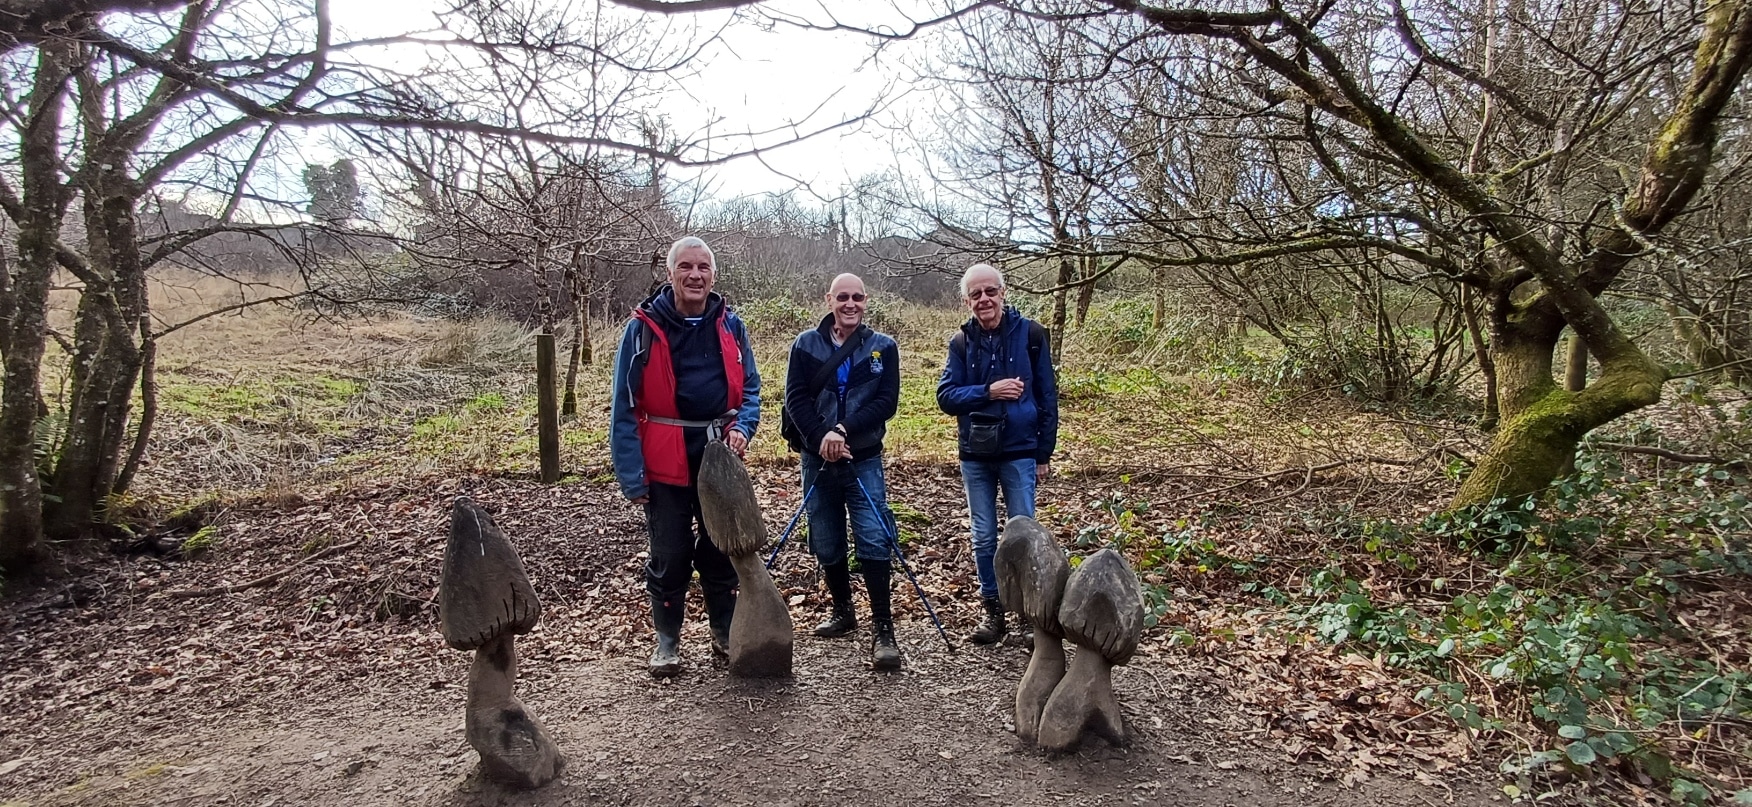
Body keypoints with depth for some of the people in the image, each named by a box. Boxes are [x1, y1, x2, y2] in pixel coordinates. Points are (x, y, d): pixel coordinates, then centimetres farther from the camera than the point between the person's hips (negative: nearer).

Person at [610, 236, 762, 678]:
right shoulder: (644, 328, -8)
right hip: (666, 463, -3)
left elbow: (749, 387, 10)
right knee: (669, 555, 9)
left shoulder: (729, 325, 3)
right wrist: (631, 474, -12)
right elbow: (625, 406, -8)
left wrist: (742, 427, -10)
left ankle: (725, 632, 32)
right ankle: (667, 641, 27)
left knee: (722, 549, 15)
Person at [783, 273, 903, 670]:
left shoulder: (883, 347, 1)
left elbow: (887, 401, -7)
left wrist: (844, 430, -18)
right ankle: (843, 611, 31)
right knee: (826, 544, 11)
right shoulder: (805, 345, 2)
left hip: (864, 459, -2)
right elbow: (795, 399, -4)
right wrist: (822, 436, -19)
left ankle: (882, 628, -3)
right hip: (817, 459, 2)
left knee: (874, 540, -10)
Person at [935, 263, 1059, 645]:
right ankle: (993, 611, 22)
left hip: (1019, 453, -2)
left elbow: (1047, 396, 0)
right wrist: (989, 391, -20)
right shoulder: (961, 342, 2)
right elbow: (945, 396, -4)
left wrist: (1044, 453, -1)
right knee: (983, 537, 10)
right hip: (975, 455, 3)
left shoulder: (1030, 334, -3)